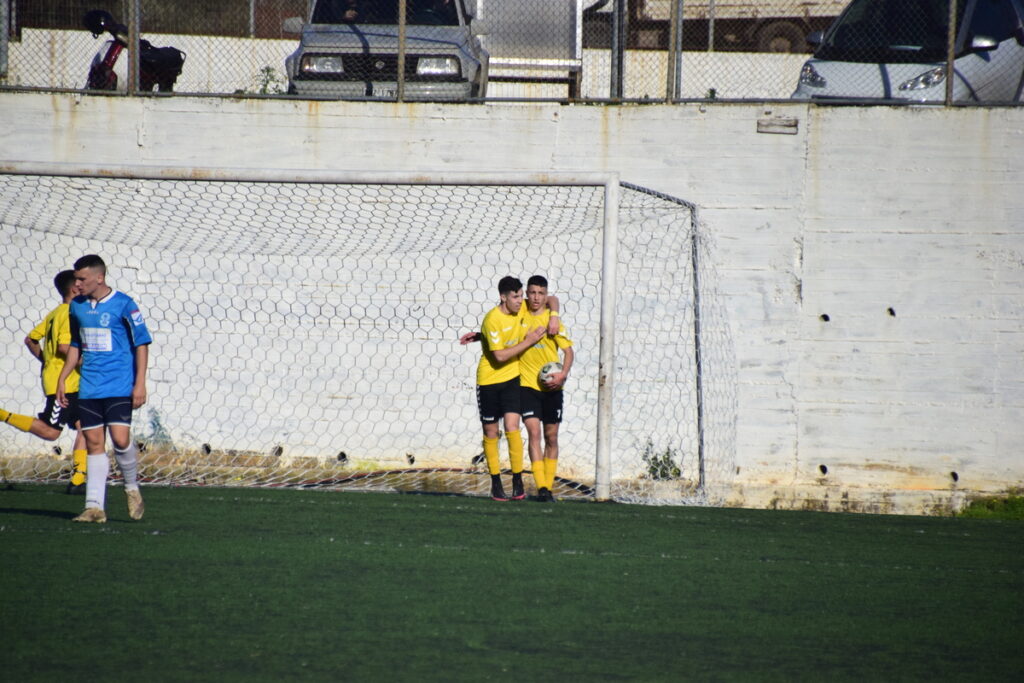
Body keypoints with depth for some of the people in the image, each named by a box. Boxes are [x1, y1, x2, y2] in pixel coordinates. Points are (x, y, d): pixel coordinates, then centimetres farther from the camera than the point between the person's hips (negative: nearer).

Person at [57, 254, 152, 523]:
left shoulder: (123, 304, -7)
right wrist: (62, 378, 16)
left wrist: (140, 383, -10)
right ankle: (95, 506, 1)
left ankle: (132, 488, 12)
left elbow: (141, 343, -4)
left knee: (120, 439, -14)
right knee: (94, 442, 1)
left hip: (119, 387, -5)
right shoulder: (77, 307, 9)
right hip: (89, 388, 5)